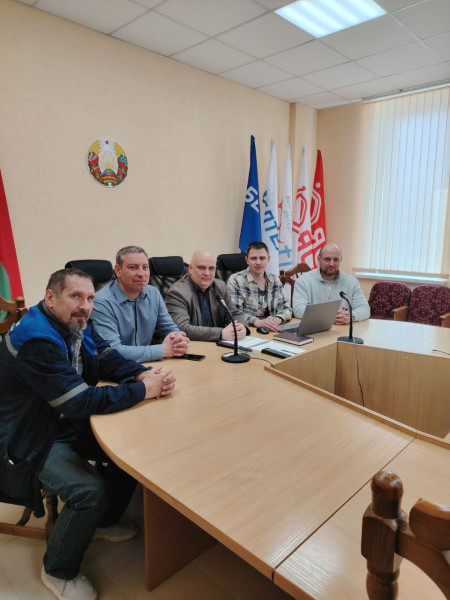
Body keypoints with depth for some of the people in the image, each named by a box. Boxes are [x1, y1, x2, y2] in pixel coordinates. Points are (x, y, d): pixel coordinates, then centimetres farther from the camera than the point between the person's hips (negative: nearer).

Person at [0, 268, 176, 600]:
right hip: (32, 441, -8)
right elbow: (81, 401, -33)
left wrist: (145, 374, -19)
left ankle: (104, 520, 27)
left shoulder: (76, 323, -3)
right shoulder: (36, 340, -31)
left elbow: (108, 358, 2)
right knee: (90, 491, -23)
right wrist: (144, 390, -27)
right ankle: (58, 572, 9)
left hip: (72, 424, 9)